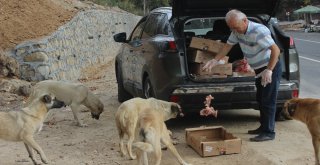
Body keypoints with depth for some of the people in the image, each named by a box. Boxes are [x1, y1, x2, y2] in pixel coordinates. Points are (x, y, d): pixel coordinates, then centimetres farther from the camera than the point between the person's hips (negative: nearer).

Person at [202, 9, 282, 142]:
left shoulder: (258, 31, -29)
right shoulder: (237, 31, -4)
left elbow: (276, 50, -31)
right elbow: (228, 45, 8)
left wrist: (269, 70, -37)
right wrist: (214, 61, -2)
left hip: (271, 68, -9)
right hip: (259, 70, 9)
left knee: (268, 101, -7)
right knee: (260, 100, 16)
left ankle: (269, 132, -1)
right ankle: (263, 127, 27)